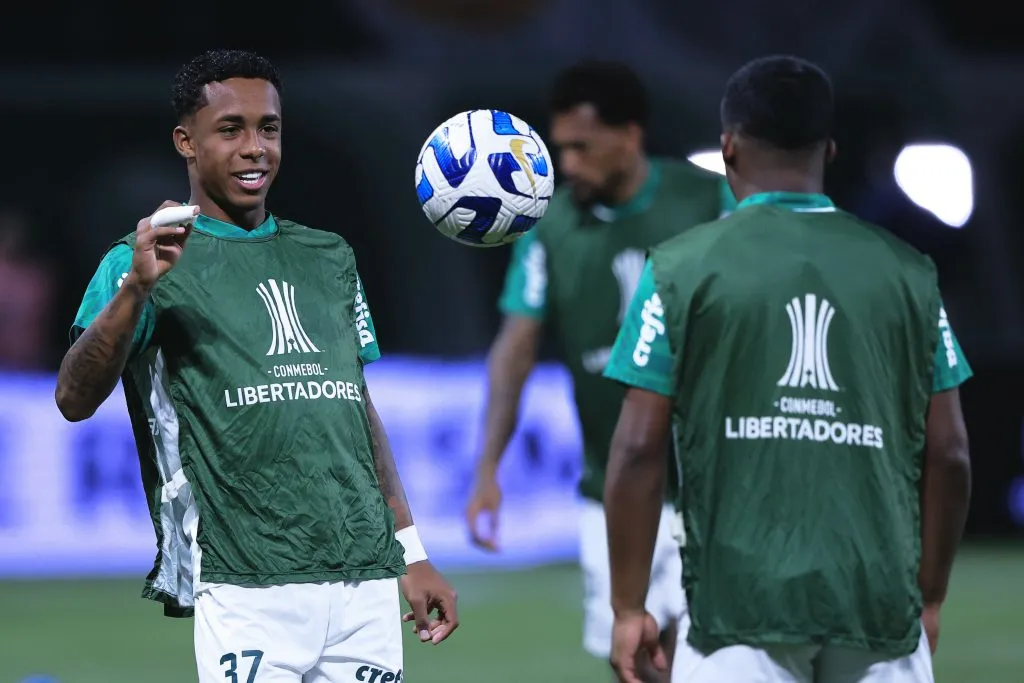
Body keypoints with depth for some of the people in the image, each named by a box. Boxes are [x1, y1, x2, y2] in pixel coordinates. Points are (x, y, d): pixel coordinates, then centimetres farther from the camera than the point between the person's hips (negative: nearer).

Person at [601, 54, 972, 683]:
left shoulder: (682, 268, 0)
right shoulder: (907, 271, 6)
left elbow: (638, 452, -3)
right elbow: (948, 455, 7)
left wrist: (628, 609, 5)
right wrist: (928, 600, 19)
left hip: (739, 603, -2)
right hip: (882, 603, 2)